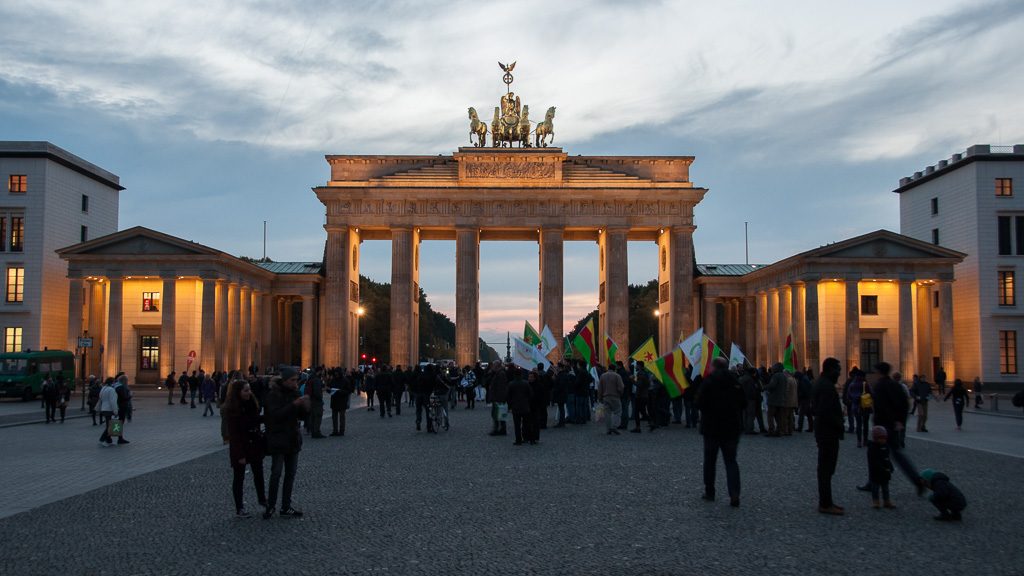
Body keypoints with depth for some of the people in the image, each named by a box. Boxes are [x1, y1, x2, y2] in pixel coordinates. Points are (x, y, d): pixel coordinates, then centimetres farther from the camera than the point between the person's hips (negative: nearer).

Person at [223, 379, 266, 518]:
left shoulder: (251, 403, 2)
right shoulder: (231, 409, -18)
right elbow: (233, 434, -19)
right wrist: (240, 454, -20)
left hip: (254, 445, 7)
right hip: (240, 448, -7)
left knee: (258, 473, 17)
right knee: (239, 477, 5)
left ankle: (262, 499, 35)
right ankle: (239, 508, 16)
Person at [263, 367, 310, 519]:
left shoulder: (294, 393, 7)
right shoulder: (273, 394, -11)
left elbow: (300, 416, 9)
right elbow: (276, 414, -24)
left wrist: (305, 408, -13)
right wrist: (294, 404, -31)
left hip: (293, 440, 6)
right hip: (278, 440, -6)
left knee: (291, 474, 8)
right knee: (276, 474, -3)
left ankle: (286, 507, 16)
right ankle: (270, 506, 10)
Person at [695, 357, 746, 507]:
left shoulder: (708, 381, -12)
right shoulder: (735, 382, 1)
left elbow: (699, 403, -16)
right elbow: (744, 403, 9)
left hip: (712, 427, -3)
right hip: (732, 428, 3)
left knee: (710, 461, 12)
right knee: (731, 461, 5)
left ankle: (709, 492, 18)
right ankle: (734, 495, -9)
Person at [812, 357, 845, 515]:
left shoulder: (820, 383, 13)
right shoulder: (827, 386, -20)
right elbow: (826, 412, -27)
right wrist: (839, 424, -15)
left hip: (823, 430, 11)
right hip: (829, 432, -11)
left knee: (825, 468, 16)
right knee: (826, 468, -6)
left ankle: (826, 501, 23)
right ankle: (825, 504, -2)